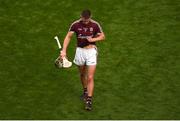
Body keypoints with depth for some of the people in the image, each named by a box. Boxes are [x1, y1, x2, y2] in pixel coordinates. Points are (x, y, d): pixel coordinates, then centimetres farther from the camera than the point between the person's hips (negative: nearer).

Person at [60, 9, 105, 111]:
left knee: (90, 78, -8)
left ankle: (89, 100, -6)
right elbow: (68, 37, -3)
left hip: (91, 51, -2)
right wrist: (64, 50, -13)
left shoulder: (95, 25, -10)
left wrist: (93, 39, -18)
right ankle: (85, 90, 46)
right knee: (82, 74, 20)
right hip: (80, 51, 2)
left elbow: (102, 37, 1)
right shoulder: (75, 25, -9)